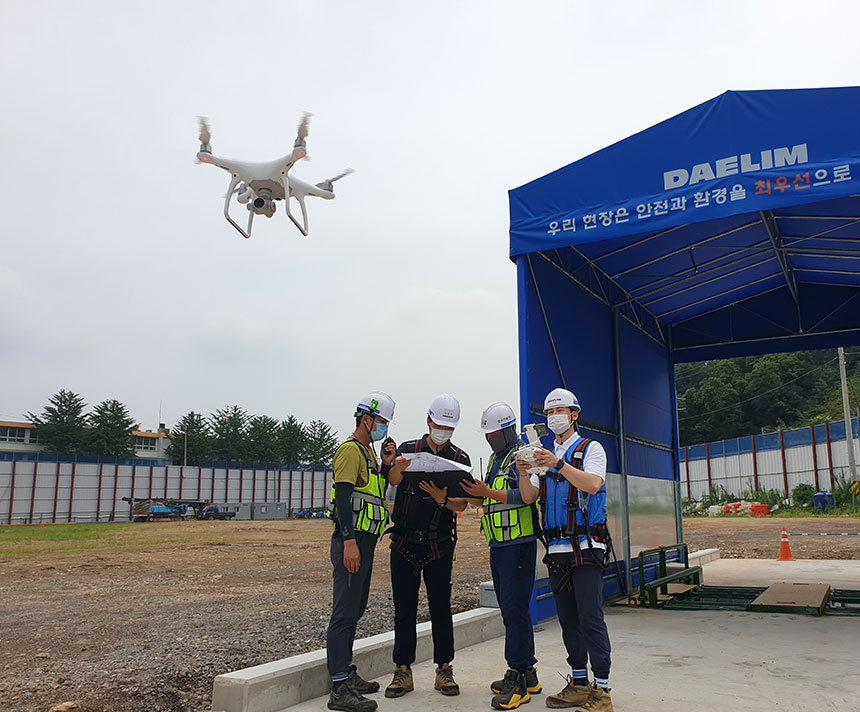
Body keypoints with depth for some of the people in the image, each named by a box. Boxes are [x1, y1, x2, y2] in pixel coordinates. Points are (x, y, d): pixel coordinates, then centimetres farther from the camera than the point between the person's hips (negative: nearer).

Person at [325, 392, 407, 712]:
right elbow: (343, 496, -20)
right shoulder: (350, 449, -11)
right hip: (352, 540, -10)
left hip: (365, 541, 10)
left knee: (354, 610, 16)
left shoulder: (368, 450, 19)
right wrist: (349, 541, -26)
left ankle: (347, 673, 27)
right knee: (345, 612, -9)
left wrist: (387, 464, 8)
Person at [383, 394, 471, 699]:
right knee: (404, 609, 5)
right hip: (404, 542, 0)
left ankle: (444, 670, 14)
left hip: (439, 545, 0)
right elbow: (393, 480, -14)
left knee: (441, 608, 3)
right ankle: (403, 671, 13)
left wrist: (443, 499, -25)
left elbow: (462, 503, -3)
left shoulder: (460, 459, 5)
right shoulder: (407, 449, 5)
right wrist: (397, 468, -38)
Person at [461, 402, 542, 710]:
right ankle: (526, 674, 22)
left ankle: (517, 679, -2)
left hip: (519, 543, -9)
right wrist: (475, 494, 4)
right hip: (498, 545, 9)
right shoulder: (494, 459, 19)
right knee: (510, 608, 12)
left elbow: (527, 495, -21)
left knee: (514, 609, -9)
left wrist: (488, 492, -23)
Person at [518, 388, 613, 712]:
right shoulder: (546, 454, 18)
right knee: (568, 619, 9)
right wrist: (524, 472, -11)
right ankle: (578, 684, 18)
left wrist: (558, 464, -29)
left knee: (590, 618, -9)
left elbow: (593, 484, -18)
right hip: (557, 550, 6)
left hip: (586, 548, -6)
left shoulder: (590, 448, 1)